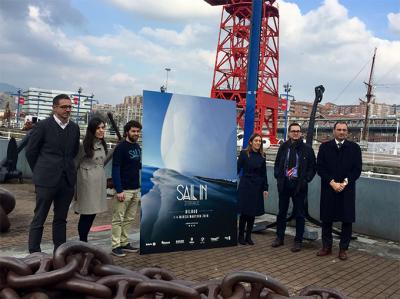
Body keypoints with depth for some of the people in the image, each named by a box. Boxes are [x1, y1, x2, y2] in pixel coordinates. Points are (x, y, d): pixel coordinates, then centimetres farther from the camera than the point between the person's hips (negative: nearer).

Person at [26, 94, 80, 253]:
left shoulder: (74, 128, 7)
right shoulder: (43, 126, -6)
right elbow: (30, 152, 1)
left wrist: (67, 168, 14)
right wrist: (40, 172, 7)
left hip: (67, 180, 5)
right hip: (46, 180, -4)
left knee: (61, 219, 12)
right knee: (39, 218, 3)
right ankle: (34, 253, 13)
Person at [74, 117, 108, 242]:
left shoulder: (102, 145, 13)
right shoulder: (84, 145, -9)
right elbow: (76, 164, -5)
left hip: (100, 183, 7)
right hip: (87, 182, -7)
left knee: (92, 213, 10)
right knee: (86, 214, -1)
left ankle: (83, 241, 21)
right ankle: (82, 242, 11)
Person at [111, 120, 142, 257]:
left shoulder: (137, 147, 12)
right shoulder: (121, 147, -10)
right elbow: (115, 170, -14)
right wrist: (119, 191, -19)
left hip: (136, 189, 8)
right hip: (124, 190, -7)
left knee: (129, 218, 13)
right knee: (118, 219, 0)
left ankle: (124, 243, 22)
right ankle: (116, 246, 7)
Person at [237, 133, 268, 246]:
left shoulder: (262, 156, 7)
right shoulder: (244, 153, -4)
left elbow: (264, 173, 9)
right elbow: (238, 168, -4)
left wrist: (265, 188, 7)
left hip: (257, 187, 4)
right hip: (245, 186, -3)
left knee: (253, 213, 7)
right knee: (244, 212, 0)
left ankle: (248, 236, 17)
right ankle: (241, 236, 12)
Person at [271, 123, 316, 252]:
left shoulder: (307, 149, -2)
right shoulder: (283, 147, 6)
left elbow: (312, 167, 2)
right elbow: (277, 164, 13)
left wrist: (306, 180, -10)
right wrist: (278, 176, 0)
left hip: (299, 185, -3)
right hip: (284, 184, 3)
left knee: (299, 214, 5)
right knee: (282, 212, 12)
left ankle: (298, 241, 15)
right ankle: (279, 237, 25)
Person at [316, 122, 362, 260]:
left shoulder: (354, 148, 3)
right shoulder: (324, 147, 4)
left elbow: (357, 169, 0)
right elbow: (320, 168, -1)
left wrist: (344, 183, -11)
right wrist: (332, 183, -10)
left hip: (347, 189, 0)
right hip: (328, 189, 1)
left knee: (347, 220, 3)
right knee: (326, 219, 7)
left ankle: (343, 249, 15)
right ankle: (326, 247, 20)